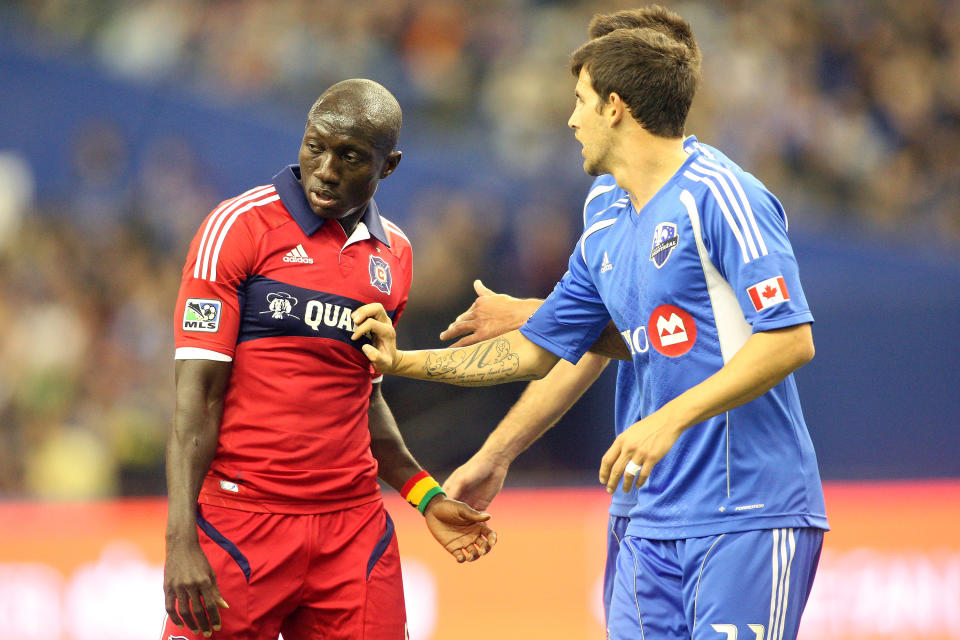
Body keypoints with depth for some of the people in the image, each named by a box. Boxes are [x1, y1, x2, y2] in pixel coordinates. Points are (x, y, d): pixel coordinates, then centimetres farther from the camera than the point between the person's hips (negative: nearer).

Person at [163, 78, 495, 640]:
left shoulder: (394, 255, 12)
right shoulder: (241, 226, -4)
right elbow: (198, 392, -9)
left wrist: (425, 495, 15)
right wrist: (181, 540, -16)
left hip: (353, 529, 5)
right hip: (239, 520, -4)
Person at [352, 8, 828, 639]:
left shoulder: (720, 196, -10)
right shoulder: (605, 238, 17)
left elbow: (790, 340, -18)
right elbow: (533, 351, 28)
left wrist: (669, 420, -23)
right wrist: (400, 361, 28)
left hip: (749, 514, -8)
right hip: (656, 518, 8)